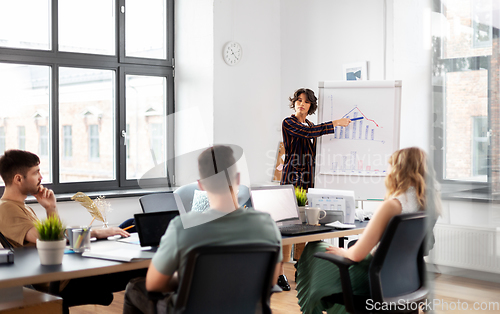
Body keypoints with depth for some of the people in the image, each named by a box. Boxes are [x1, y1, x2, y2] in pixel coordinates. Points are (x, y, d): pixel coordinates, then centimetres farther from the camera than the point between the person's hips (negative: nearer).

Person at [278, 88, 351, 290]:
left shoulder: (310, 125, 18)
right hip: (292, 177, -7)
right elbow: (308, 133, -20)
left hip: (308, 179, 7)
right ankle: (280, 274, -7)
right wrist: (336, 123, -16)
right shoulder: (288, 123, -4)